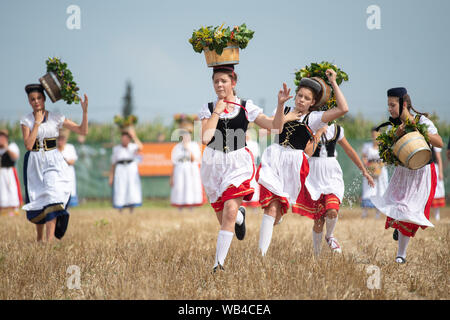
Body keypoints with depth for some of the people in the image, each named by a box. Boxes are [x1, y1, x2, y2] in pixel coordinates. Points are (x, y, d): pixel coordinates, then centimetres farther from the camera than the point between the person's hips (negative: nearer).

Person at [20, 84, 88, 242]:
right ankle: (39, 238, 26)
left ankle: (50, 239, -26)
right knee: (36, 201, 7)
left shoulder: (56, 118, 1)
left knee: (52, 195, -19)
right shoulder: (26, 120, 2)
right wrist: (37, 123, -11)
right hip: (34, 163, 2)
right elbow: (28, 145, -11)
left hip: (53, 162, -1)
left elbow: (83, 130, 0)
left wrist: (85, 111, -13)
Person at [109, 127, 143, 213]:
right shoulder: (116, 149, 13)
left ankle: (131, 213, 2)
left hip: (131, 170, -1)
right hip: (120, 170, 1)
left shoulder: (133, 147, 8)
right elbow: (113, 164, 14)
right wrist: (111, 177, 7)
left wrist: (134, 136, -13)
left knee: (132, 191, -5)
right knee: (120, 192, -4)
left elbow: (140, 147, -17)